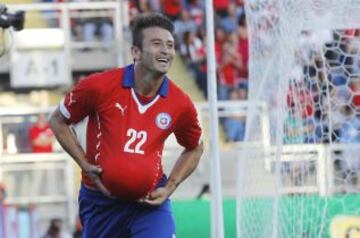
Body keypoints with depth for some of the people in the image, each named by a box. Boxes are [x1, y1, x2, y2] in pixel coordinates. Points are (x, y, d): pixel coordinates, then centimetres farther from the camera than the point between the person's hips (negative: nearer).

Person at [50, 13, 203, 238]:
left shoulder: (181, 103, -8)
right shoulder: (100, 86, -13)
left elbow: (195, 149, 12)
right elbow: (58, 121, 3)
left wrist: (169, 187, -2)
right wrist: (85, 165, -8)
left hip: (150, 201, -1)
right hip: (100, 200, 1)